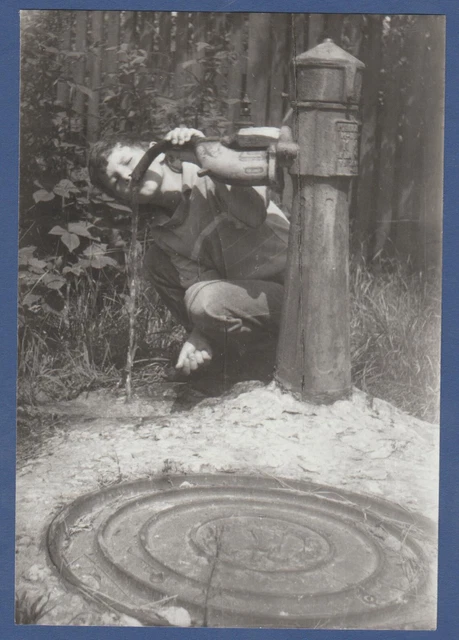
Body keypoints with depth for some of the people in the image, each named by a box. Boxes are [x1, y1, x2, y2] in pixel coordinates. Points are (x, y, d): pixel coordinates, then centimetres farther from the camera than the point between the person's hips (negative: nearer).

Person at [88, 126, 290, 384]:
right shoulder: (167, 235, 6)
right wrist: (199, 338, -21)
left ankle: (275, 360, -2)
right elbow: (203, 285, -2)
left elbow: (255, 211, -33)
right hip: (248, 292, 7)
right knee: (156, 262, 1)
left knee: (207, 299, -30)